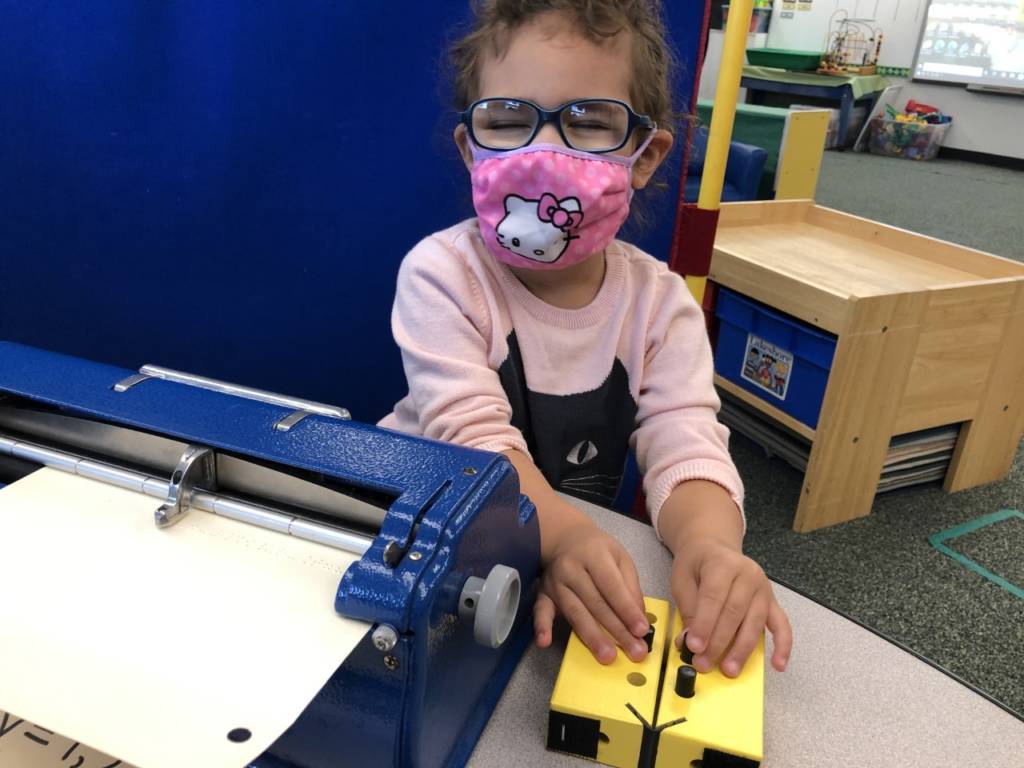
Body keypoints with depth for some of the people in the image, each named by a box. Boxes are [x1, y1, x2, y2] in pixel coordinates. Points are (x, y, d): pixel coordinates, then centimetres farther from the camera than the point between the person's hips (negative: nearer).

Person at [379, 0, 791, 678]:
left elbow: (686, 448, -17)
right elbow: (476, 439, -26)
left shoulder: (661, 302, -6)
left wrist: (709, 542, -40)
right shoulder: (442, 274, -15)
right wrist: (562, 537, -45)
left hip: (582, 542, 4)